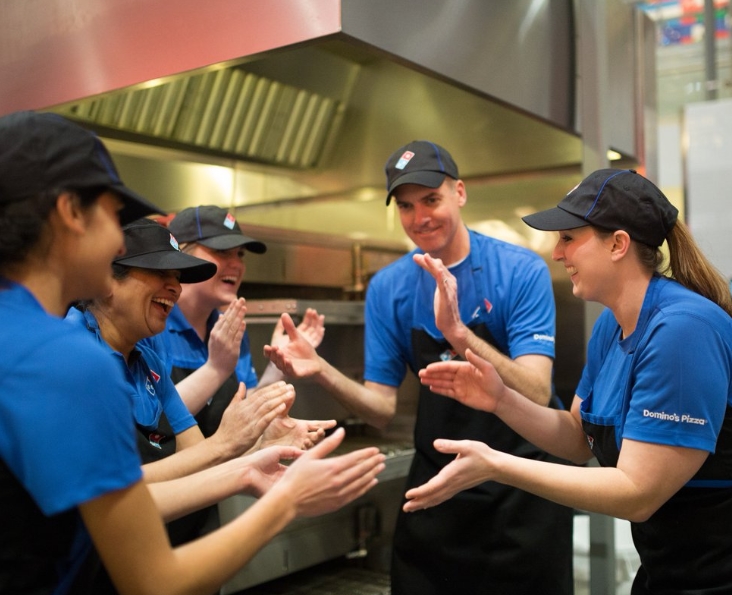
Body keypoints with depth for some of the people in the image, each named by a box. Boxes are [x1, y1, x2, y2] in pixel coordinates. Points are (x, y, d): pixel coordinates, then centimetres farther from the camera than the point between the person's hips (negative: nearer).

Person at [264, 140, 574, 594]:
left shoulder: (522, 271, -14)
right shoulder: (388, 288, -4)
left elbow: (536, 395, -24)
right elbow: (383, 409, -3)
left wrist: (458, 334, -39)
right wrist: (322, 371, -21)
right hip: (434, 489, 3)